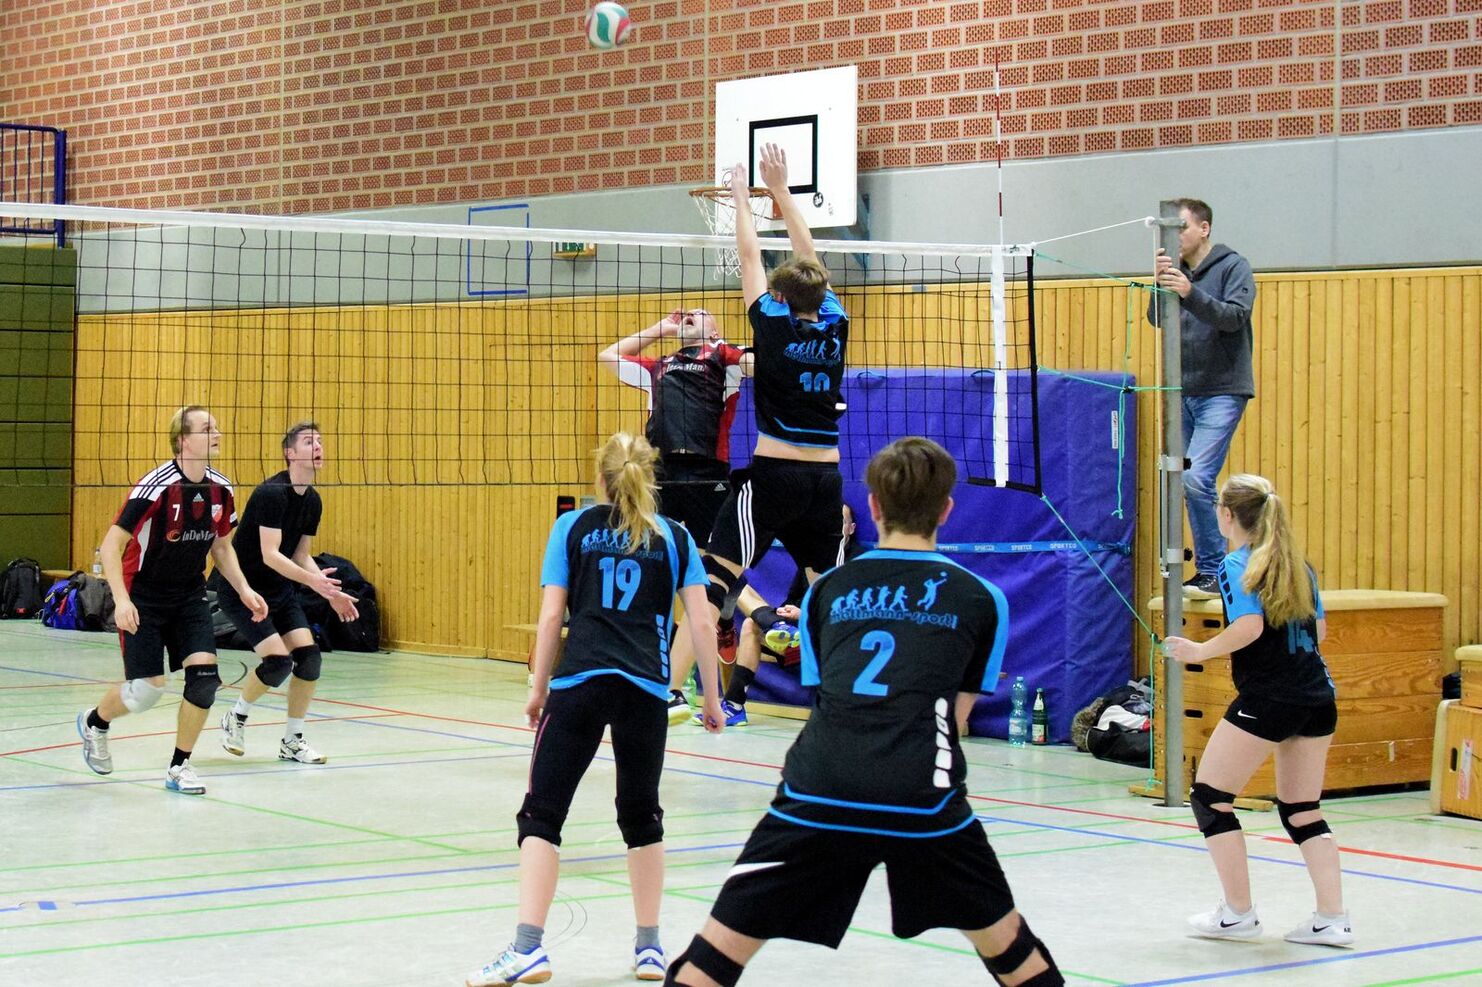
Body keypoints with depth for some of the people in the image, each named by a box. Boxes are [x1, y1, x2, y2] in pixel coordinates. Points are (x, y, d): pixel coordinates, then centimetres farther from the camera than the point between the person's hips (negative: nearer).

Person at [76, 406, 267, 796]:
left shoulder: (220, 489, -3)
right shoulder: (156, 487, -22)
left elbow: (221, 546, 14)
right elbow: (111, 546, -21)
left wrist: (243, 589, 3)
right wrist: (121, 600, -30)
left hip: (189, 597, 5)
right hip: (143, 598, -5)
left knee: (205, 675, -12)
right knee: (148, 689, -5)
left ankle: (180, 766, 3)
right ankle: (94, 722, 29)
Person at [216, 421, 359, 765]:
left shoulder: (313, 501, 3)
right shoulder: (271, 493, -23)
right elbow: (269, 555, -29)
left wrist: (332, 593, -1)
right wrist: (312, 581, -39)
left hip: (279, 588, 8)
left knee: (309, 656, -6)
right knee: (278, 661, -19)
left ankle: (292, 742, 8)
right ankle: (236, 719, 8)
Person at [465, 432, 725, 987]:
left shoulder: (573, 527, 10)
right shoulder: (675, 537, 12)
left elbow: (551, 616, 4)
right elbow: (701, 623, 7)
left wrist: (538, 689, 12)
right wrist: (712, 698, 14)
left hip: (579, 683, -2)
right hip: (645, 690, 2)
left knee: (541, 814, 0)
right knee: (641, 816, 17)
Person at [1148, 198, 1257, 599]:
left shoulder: (1233, 267, -4)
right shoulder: (1178, 271, 10)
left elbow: (1235, 316, -18)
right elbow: (1156, 319, 0)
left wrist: (1190, 292, -31)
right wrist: (1161, 284, -17)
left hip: (1223, 392, -6)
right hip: (1185, 393, 6)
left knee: (1196, 478, -17)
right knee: (1186, 483, 7)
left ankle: (1215, 572, -9)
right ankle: (1210, 569, 16)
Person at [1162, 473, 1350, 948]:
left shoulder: (1237, 565, -8)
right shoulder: (1298, 564, 13)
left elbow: (1249, 627, -22)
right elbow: (1319, 629, 16)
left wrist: (1199, 651, -9)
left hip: (1267, 700, -7)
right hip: (1318, 698, 7)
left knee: (1209, 797, 7)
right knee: (1303, 811, 15)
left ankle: (1238, 914, 8)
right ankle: (1333, 919, 7)